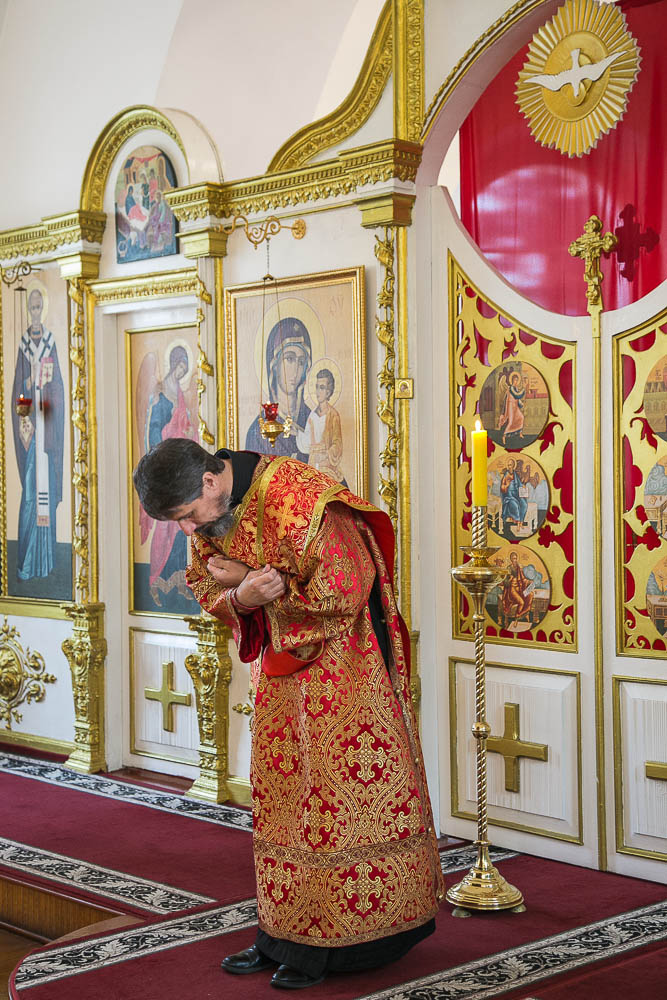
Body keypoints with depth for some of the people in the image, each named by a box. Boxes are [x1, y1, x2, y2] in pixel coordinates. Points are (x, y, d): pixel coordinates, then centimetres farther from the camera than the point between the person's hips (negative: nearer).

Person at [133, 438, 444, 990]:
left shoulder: (297, 496, -27)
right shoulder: (208, 511, -3)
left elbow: (342, 591, -26)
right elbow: (209, 590, 6)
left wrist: (248, 578, -21)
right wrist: (241, 597, -19)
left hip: (340, 660, -7)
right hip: (281, 659, 8)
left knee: (336, 790, -2)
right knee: (278, 789, 8)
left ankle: (330, 942, 7)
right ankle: (285, 933, 17)